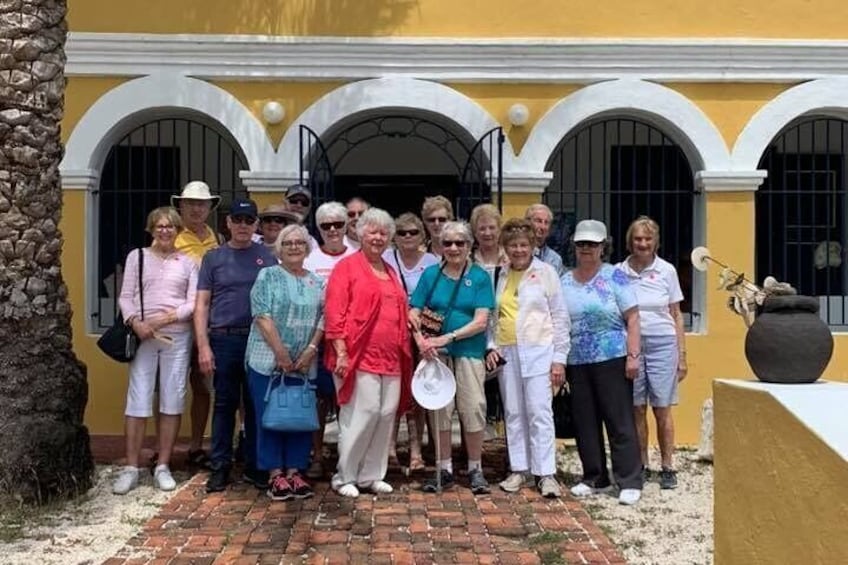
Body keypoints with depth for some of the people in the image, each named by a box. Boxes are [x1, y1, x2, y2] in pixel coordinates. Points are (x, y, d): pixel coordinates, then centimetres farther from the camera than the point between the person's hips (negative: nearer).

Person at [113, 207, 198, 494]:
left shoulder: (188, 262, 8)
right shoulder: (136, 256, 9)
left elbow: (194, 303, 2)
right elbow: (125, 296, 4)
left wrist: (167, 317, -12)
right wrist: (135, 323, -13)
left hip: (177, 336, 1)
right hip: (143, 336, 0)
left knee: (172, 401, 2)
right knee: (138, 400, -3)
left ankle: (163, 466, 12)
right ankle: (131, 468, 6)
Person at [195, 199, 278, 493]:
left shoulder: (267, 257, 6)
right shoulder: (213, 257, 6)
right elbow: (202, 304, 3)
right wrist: (203, 346, -5)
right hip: (223, 339, 0)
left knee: (255, 404, 8)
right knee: (224, 404, 6)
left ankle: (255, 465, 18)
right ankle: (220, 466, 15)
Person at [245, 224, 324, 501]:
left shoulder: (316, 283, 12)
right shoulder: (268, 276, 0)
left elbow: (322, 320, 6)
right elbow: (262, 315, -9)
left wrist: (310, 350, -8)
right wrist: (281, 353, -16)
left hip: (304, 363, 4)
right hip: (269, 360, -3)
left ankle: (294, 471, 16)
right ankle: (275, 474, 9)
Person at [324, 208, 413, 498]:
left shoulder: (390, 272, 20)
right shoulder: (347, 266, -1)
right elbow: (334, 314, -8)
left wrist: (406, 348, 16)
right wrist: (341, 352, -15)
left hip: (390, 358, 7)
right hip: (359, 356, -7)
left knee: (386, 414, 5)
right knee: (364, 414, -8)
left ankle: (371, 475, 18)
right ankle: (345, 477, 7)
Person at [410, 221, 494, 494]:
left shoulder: (480, 277, 0)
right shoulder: (431, 274, 6)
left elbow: (481, 321, -7)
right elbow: (413, 314, 3)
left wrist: (448, 337, -15)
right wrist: (420, 339, -15)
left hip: (469, 351, -2)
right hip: (436, 352, 2)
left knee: (473, 409, -2)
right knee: (438, 409, 7)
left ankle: (475, 470, 14)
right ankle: (444, 469, 20)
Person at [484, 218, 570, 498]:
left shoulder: (546, 272, 0)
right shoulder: (500, 276, 10)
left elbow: (560, 317, -1)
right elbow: (493, 316, 16)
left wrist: (559, 357, -5)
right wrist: (491, 346, 1)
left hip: (538, 351, -4)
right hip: (506, 353, 4)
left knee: (539, 412, -6)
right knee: (513, 413, 8)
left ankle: (546, 473, 1)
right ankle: (518, 470, 17)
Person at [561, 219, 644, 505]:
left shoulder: (615, 276, -3)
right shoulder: (565, 281, 9)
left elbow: (632, 318, -6)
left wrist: (633, 355, -13)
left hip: (612, 360, -4)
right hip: (577, 362, 5)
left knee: (620, 422, -1)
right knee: (585, 423, 11)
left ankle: (630, 482, 7)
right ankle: (594, 478, 23)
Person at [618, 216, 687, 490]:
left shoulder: (667, 271, 3)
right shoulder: (619, 272, 2)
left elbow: (676, 315, 7)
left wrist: (682, 354, 4)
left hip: (662, 344, -1)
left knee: (662, 410, 3)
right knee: (637, 409, 6)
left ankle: (667, 467, 12)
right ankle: (641, 465, 18)